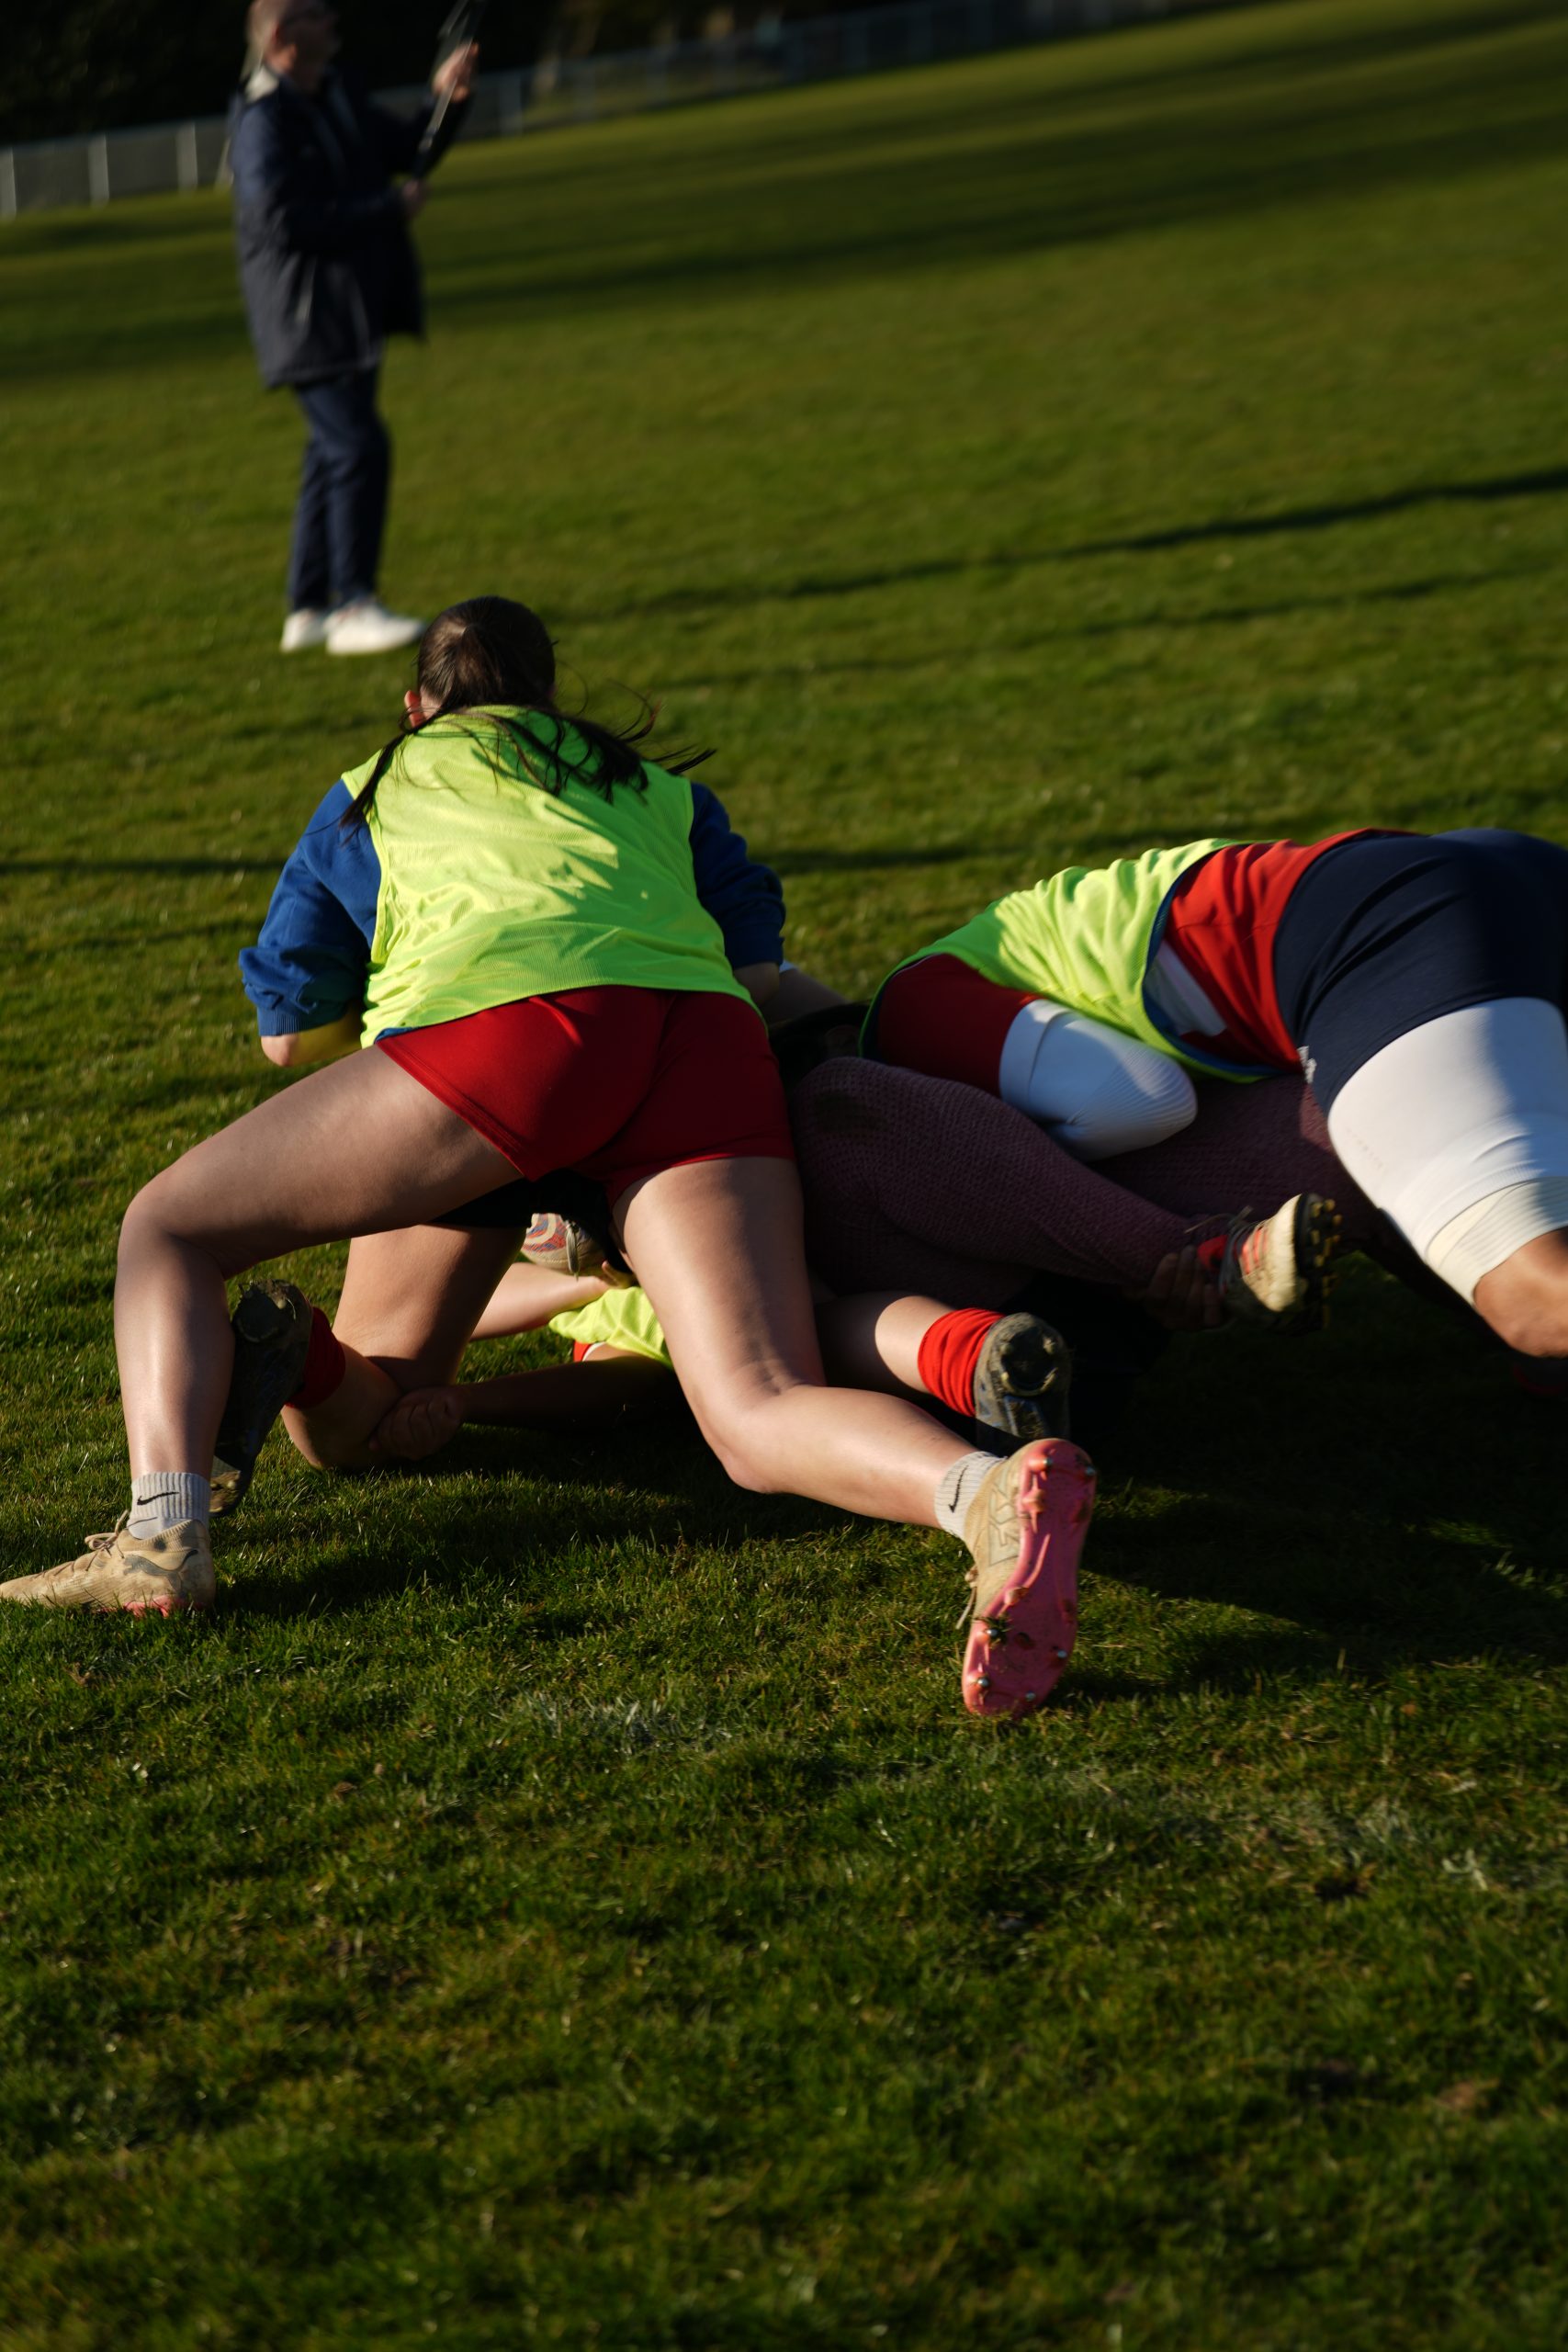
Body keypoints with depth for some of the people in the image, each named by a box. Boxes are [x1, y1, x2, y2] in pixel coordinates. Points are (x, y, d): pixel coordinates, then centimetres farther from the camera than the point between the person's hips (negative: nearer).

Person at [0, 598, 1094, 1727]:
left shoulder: (375, 792, 32)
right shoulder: (658, 788, 38)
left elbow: (289, 1029, 29)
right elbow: (761, 972, 26)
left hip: (514, 1002, -3)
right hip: (708, 1038, 3)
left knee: (170, 1228, 12)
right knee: (763, 1421, -10)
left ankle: (165, 1528, -13)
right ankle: (993, 1491, -43)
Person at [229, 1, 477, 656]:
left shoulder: (339, 95, 12)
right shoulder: (262, 121, -17)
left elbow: (406, 150, 21)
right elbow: (285, 222, -25)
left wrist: (445, 99, 2)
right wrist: (391, 209, -19)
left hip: (354, 310, 10)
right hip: (309, 316, -10)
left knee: (334, 452, 13)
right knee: (357, 447, -15)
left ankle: (308, 611, 20)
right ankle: (352, 607, -11)